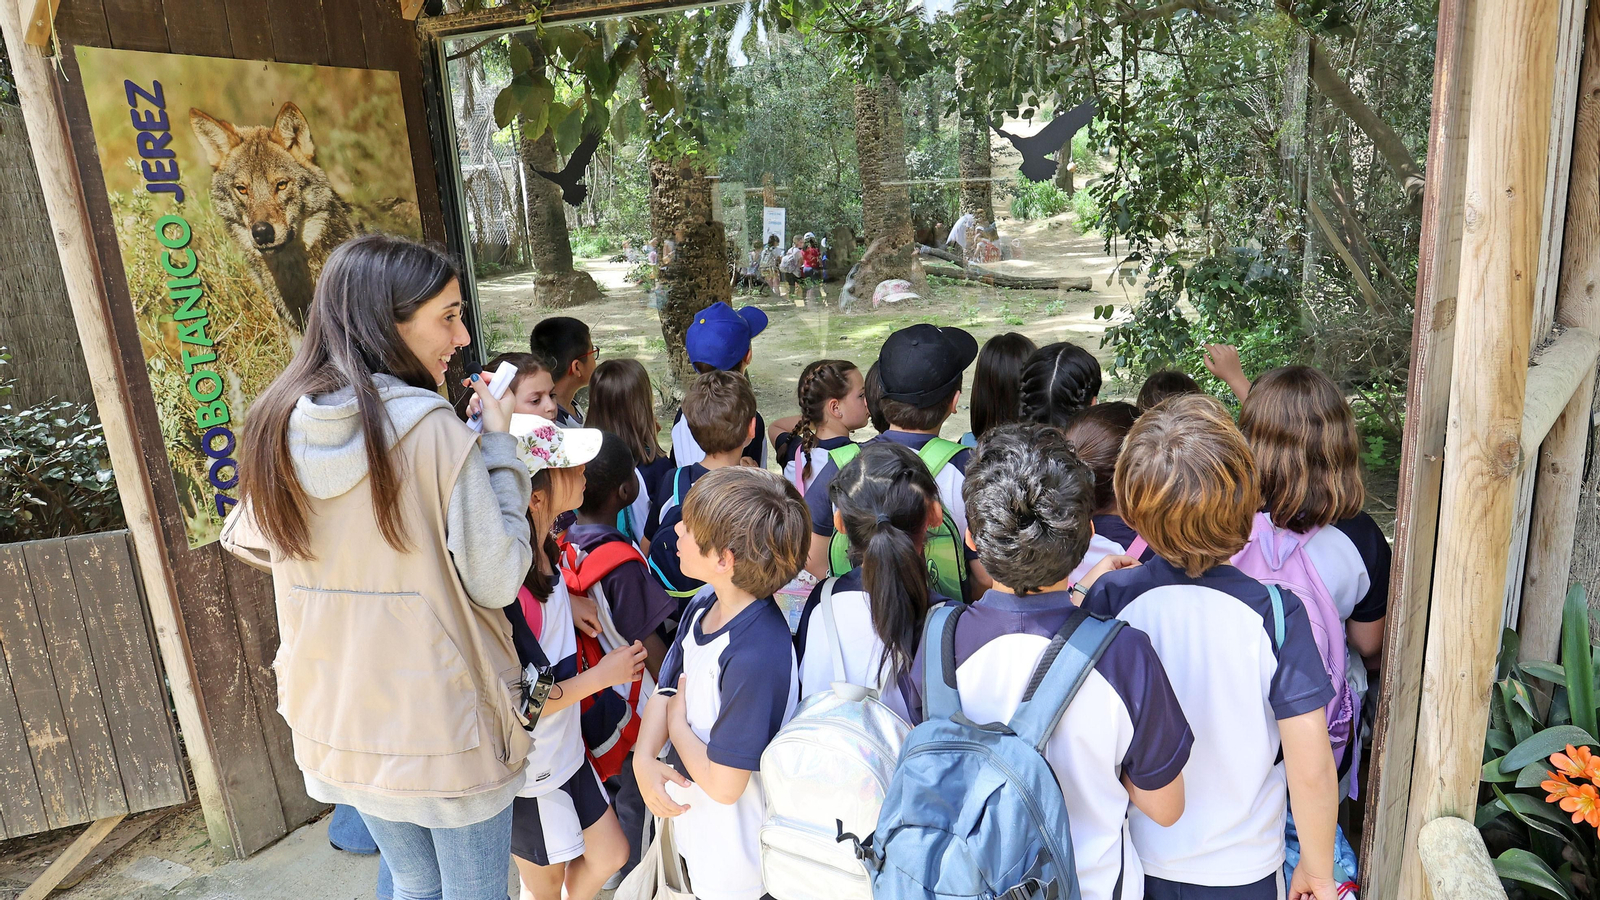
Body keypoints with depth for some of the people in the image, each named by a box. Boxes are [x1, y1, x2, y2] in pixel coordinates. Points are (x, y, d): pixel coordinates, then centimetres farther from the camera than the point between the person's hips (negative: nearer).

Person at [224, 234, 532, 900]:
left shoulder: (276, 427, -5)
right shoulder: (435, 432, -23)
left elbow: (245, 541, 12)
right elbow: (498, 579, -16)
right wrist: (499, 440, -11)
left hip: (338, 718, 5)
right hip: (444, 722, -5)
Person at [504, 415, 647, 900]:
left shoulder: (544, 550, -4)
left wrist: (569, 602, 1)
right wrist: (603, 675, -19)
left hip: (566, 748, 7)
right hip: (530, 770, -7)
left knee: (609, 855, 20)